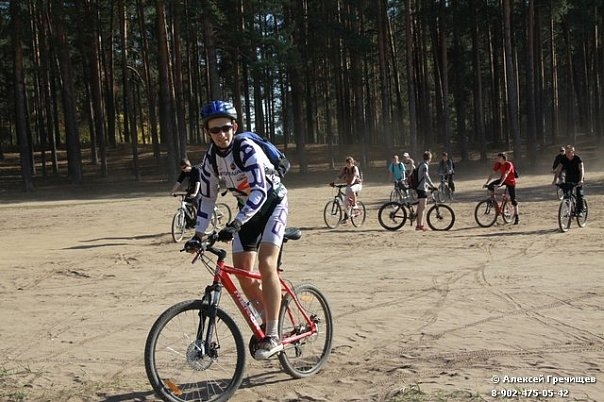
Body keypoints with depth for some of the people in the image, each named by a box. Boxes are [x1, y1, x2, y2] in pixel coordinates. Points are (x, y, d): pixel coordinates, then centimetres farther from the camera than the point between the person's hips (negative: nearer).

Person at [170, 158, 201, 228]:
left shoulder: (196, 170, -22)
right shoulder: (183, 172, -4)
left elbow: (198, 183, -32)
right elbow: (178, 182, -5)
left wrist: (195, 193, -44)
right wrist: (172, 192, -15)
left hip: (199, 189, -6)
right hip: (191, 189, 6)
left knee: (195, 201, -26)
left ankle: (196, 221, -11)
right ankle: (188, 223, 5)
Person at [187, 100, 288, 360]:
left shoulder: (247, 149, -27)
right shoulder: (211, 158, -7)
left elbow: (259, 191, -38)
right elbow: (207, 197, 1)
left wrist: (234, 225, -47)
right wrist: (198, 235, -5)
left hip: (272, 204, -6)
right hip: (248, 208, 7)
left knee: (266, 264, -23)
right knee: (242, 271, -2)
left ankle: (273, 336, -18)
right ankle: (268, 320, 20)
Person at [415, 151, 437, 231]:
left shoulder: (420, 165, 18)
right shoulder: (424, 166, -13)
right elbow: (426, 177, -25)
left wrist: (428, 186, 27)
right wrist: (432, 186, -26)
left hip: (419, 188, 10)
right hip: (422, 188, -10)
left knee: (420, 207, 12)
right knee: (422, 207, -9)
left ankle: (419, 224, 17)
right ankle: (420, 225, -10)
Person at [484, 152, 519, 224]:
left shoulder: (509, 164, -27)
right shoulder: (497, 164, -12)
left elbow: (505, 175, -38)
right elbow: (492, 173, -14)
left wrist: (500, 184, -49)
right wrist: (486, 183, -23)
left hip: (511, 182, -5)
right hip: (502, 179, 5)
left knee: (513, 199, -5)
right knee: (490, 186, -20)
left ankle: (516, 217, 3)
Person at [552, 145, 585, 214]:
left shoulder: (577, 158, -22)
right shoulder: (564, 159, -13)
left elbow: (581, 169, -32)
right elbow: (558, 170, -17)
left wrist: (581, 180, -47)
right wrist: (555, 180, -30)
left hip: (577, 177, -3)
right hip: (568, 177, 3)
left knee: (579, 194, -10)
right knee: (566, 194, -5)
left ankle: (580, 211, -3)